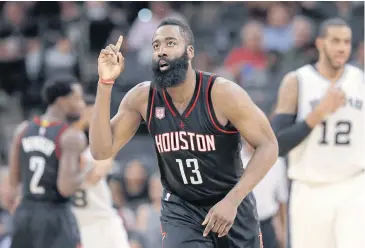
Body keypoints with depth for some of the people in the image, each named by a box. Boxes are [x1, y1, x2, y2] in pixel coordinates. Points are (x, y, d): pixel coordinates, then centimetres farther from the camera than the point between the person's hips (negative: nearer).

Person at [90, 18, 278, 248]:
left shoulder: (222, 93, -20)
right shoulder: (142, 98, -10)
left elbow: (268, 146, -16)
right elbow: (102, 151, -12)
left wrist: (231, 201, -26)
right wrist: (106, 83, -21)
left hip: (233, 205, -1)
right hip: (180, 208, 1)